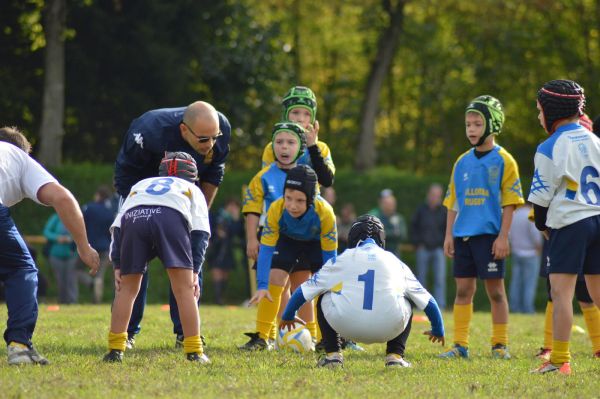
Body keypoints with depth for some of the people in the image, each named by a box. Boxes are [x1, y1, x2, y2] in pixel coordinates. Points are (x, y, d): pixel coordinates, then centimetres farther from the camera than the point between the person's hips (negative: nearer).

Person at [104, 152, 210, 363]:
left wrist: (117, 265, 24)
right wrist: (194, 271, 15)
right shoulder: (192, 190, 38)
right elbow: (200, 233, 21)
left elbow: (117, 226, 30)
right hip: (171, 217, -2)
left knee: (127, 289, 16)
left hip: (132, 217, 2)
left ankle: (115, 350, 15)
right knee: (184, 288, 4)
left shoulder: (139, 186, 45)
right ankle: (194, 352, 2)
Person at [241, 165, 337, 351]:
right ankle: (261, 337, -3)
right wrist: (262, 286, -40)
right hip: (286, 240, 1)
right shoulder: (276, 210, -38)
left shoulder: (325, 213, -41)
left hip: (317, 242, 0)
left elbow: (330, 255, -29)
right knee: (274, 279, -10)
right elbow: (266, 249, -33)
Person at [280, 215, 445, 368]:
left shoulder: (340, 261, 18)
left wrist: (288, 316, 45)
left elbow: (303, 292, 27)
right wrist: (437, 329, 47)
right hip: (389, 328, 0)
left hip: (346, 326, 0)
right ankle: (395, 356, 16)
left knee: (323, 298, 29)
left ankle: (333, 354, 18)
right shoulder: (395, 262, 21)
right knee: (406, 304, 32)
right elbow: (427, 301, 30)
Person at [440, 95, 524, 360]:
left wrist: (503, 237, -11)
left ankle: (500, 345, 7)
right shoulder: (462, 162, 12)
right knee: (463, 289, 5)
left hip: (489, 235, -5)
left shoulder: (503, 160, -2)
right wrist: (448, 235, 9)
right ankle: (460, 345, 7)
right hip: (463, 234, 5)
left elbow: (509, 202, -5)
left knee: (495, 290, -1)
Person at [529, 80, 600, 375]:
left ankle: (560, 360, -12)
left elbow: (541, 195, -6)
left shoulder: (549, 148, -8)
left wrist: (542, 226, 11)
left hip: (569, 223, -6)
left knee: (561, 292, -7)